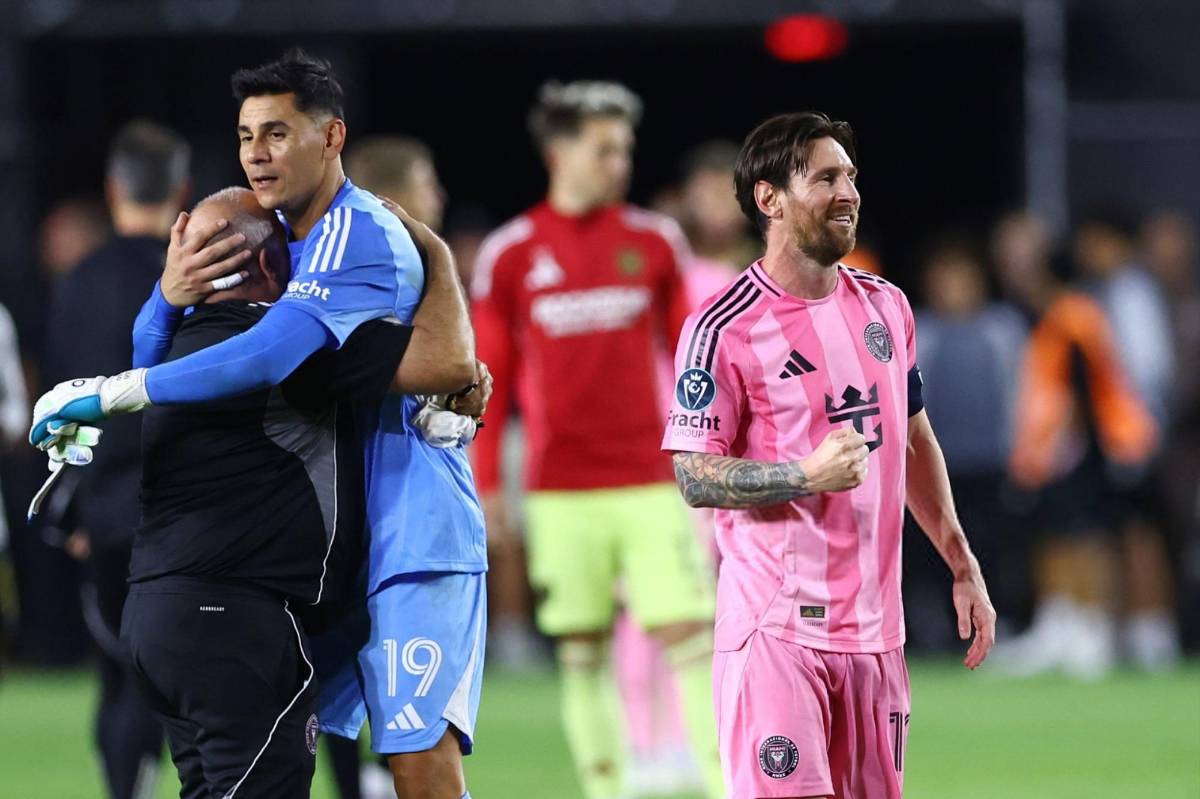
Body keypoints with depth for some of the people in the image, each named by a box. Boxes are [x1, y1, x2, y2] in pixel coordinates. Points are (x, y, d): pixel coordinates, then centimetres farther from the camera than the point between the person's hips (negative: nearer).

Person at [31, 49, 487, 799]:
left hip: (411, 538, -8)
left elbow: (268, 358, -30)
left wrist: (110, 394, -27)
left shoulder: (367, 240, -17)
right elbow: (152, 362, 9)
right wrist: (168, 297, -15)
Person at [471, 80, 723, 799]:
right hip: (562, 490, 0)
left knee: (690, 633, -7)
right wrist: (487, 484, 4)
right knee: (582, 654, 3)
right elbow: (490, 378, 6)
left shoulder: (654, 242, 5)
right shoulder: (511, 254, 2)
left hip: (651, 482, 0)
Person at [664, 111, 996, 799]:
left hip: (876, 624, 6)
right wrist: (808, 475, -24)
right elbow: (695, 477, -10)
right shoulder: (724, 330, -9)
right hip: (778, 628, -6)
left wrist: (962, 565, 20)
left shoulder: (885, 306, 12)